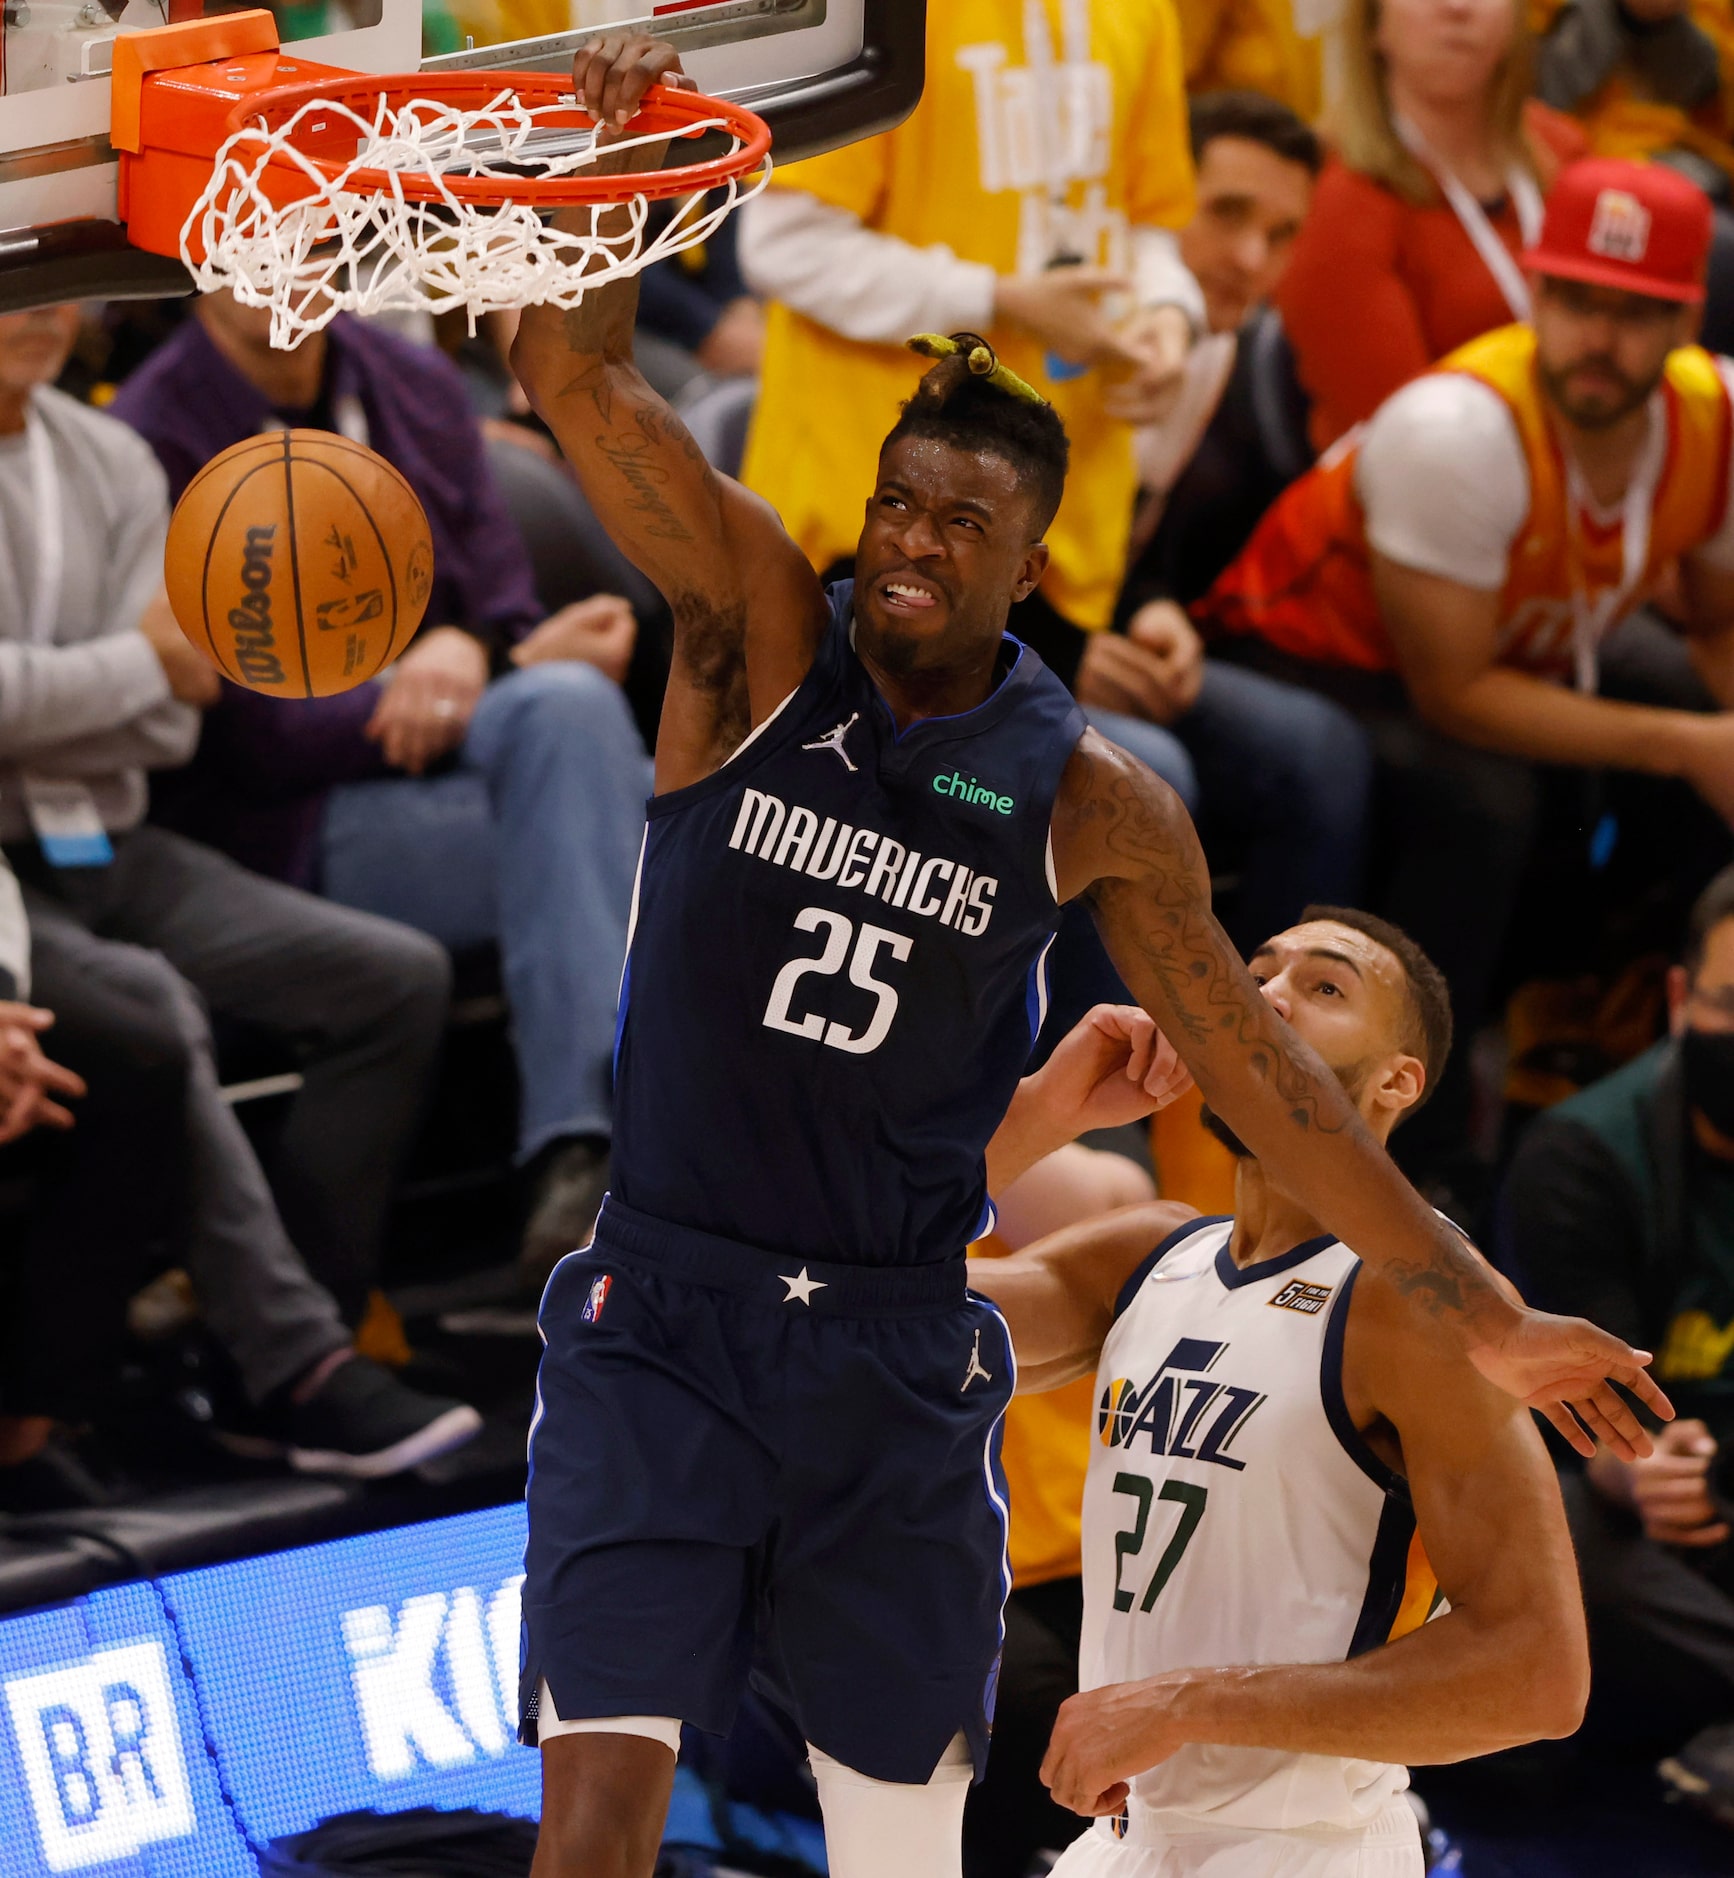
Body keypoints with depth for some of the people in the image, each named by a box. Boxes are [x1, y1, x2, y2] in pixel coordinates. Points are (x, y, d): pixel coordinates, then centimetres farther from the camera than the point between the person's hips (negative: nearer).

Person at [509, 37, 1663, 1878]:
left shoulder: (1088, 802, 0)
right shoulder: (761, 635, -4)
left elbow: (1256, 1068, 6)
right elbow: (579, 374, -15)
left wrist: (1480, 1310, 6)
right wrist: (612, 148, -33)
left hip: (899, 1357, 2)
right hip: (664, 1312, -2)